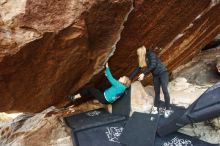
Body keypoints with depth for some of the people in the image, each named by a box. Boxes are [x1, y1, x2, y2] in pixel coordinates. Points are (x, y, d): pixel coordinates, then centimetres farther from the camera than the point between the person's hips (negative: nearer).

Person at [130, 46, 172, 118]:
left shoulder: (151, 54, -17)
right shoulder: (142, 59, 5)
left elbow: (153, 65, -26)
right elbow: (138, 69, 10)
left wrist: (143, 74, -29)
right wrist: (129, 78, 9)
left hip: (163, 73, -7)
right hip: (155, 75, 7)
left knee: (165, 90, -13)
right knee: (157, 91, 7)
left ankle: (168, 109, -8)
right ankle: (156, 108, 14)